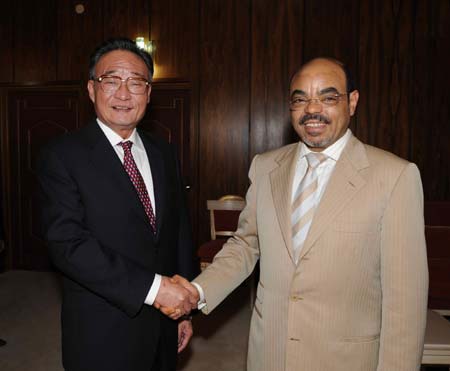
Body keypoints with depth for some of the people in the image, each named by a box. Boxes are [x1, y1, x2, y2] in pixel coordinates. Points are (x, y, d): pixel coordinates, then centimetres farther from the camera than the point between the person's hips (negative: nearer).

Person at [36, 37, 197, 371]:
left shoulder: (165, 154, 6)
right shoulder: (62, 157, -11)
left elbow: (181, 233, 8)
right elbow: (68, 243, -20)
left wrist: (185, 308, 9)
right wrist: (151, 287, -24)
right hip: (102, 337, -4)